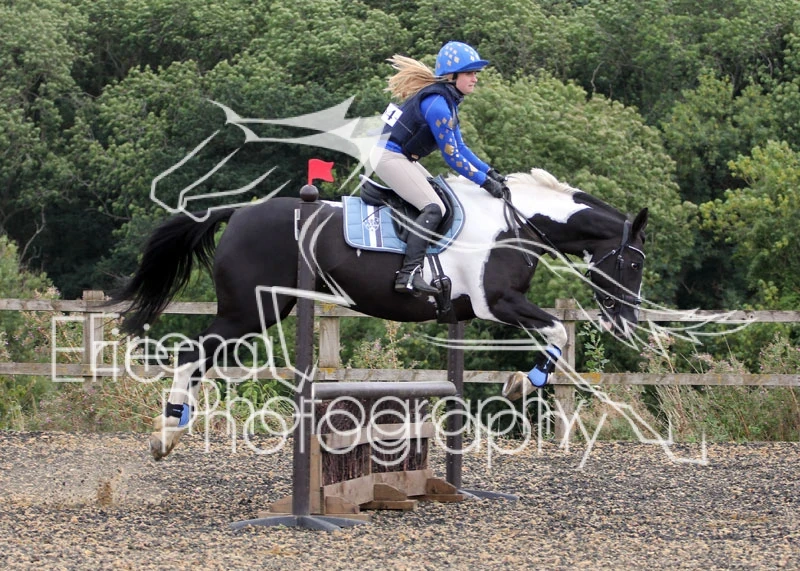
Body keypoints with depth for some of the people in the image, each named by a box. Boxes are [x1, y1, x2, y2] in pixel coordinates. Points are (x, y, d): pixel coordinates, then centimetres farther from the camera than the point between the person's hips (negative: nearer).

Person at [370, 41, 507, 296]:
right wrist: (485, 181, -15)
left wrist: (489, 172, 7)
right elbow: (452, 156, -20)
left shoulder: (447, 100, 11)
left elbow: (460, 147, 16)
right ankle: (409, 275, -30)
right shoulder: (437, 104, -21)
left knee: (442, 194, 16)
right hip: (389, 157, -11)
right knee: (433, 208, -19)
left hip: (401, 158, 11)